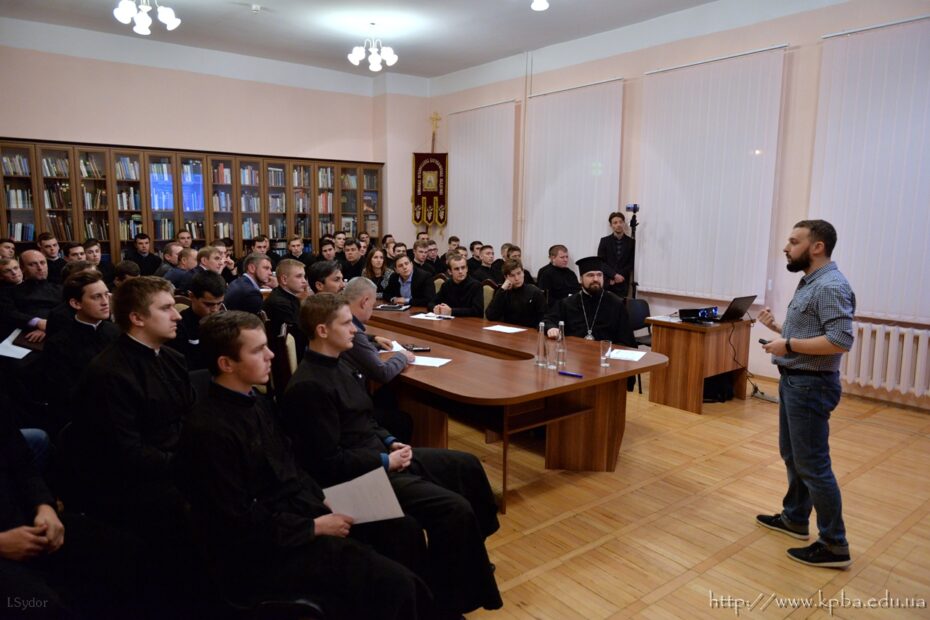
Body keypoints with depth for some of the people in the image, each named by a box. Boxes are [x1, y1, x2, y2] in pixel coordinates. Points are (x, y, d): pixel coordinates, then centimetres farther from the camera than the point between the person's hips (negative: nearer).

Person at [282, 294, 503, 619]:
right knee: (455, 509, -19)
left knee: (467, 465, 14)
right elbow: (331, 462, -24)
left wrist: (391, 442, 2)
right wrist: (386, 461, -16)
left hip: (380, 455, 10)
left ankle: (469, 557, 33)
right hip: (360, 475, -10)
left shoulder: (334, 365, 7)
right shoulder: (309, 386, -24)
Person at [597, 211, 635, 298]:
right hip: (606, 283, 0)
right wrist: (614, 275, -13)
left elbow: (631, 264, 3)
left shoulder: (631, 242, 6)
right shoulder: (604, 241, 7)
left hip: (623, 284, 0)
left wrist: (619, 276, -7)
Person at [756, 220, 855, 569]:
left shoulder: (831, 287, -19)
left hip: (811, 386, -11)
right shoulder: (810, 283, 12)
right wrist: (777, 327, 9)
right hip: (793, 381, 11)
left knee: (813, 464, -4)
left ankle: (834, 545, 8)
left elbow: (840, 341, -27)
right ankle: (794, 518, 34)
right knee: (792, 455, 20)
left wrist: (788, 345, -22)